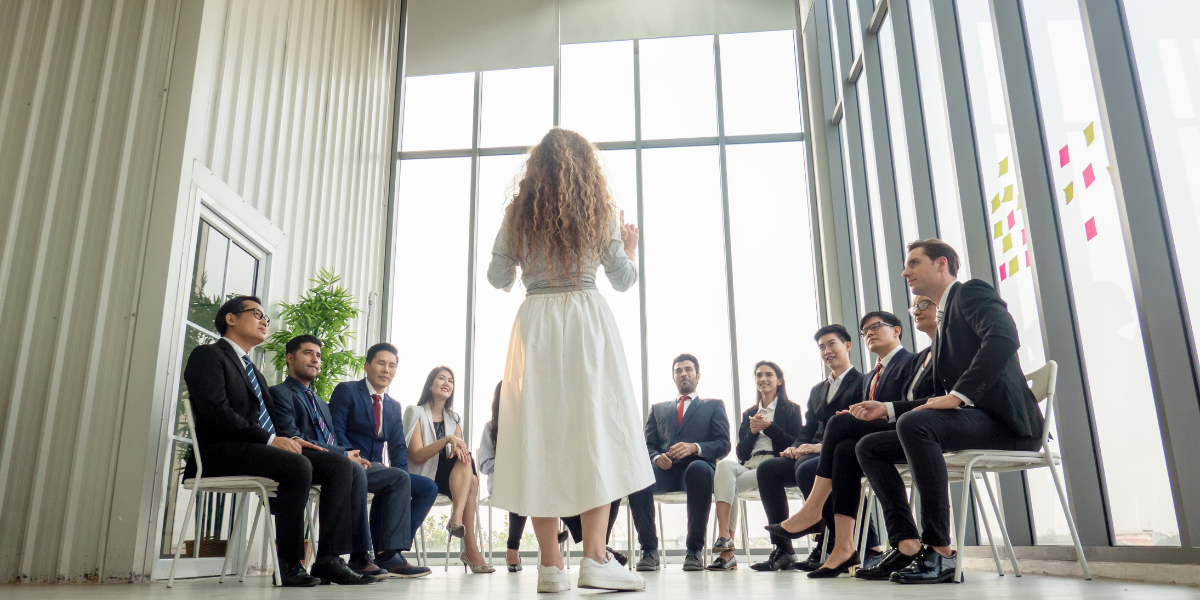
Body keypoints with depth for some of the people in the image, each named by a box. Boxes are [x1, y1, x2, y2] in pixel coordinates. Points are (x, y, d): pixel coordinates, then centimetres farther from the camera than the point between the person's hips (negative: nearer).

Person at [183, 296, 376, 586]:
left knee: (340, 464, -11)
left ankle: (328, 559, -16)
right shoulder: (208, 355, 2)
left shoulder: (254, 371, 31)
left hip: (264, 448, 9)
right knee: (298, 465, -34)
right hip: (223, 451, -8)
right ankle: (289, 564, -23)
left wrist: (290, 440, 0)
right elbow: (216, 412, -14)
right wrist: (270, 439, -18)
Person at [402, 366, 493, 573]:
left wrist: (458, 448, -19)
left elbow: (460, 452, 6)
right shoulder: (415, 412, 1)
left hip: (449, 478, 5)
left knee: (472, 479, -30)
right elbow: (417, 456, -11)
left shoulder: (454, 419, 18)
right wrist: (447, 439, -24)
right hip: (422, 478, -5)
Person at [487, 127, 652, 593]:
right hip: (586, 321, -1)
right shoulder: (599, 210, 6)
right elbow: (622, 280, 8)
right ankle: (594, 558, -7)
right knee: (594, 430, -1)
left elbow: (498, 279, 10)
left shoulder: (518, 213, 8)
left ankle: (550, 564, 3)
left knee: (539, 434, 2)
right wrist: (631, 249, 28)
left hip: (534, 324, 2)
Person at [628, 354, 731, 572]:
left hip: (696, 467, -2)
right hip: (665, 470, 2)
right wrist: (656, 457, -7)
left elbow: (723, 445, 7)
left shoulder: (713, 406, 22)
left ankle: (694, 549, -28)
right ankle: (649, 549, -24)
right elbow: (648, 445, 18)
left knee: (699, 468, -39)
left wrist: (694, 447, -13)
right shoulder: (658, 409, 30)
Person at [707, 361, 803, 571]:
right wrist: (752, 432, -1)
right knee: (725, 465, -32)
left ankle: (725, 537, -25)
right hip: (749, 465, 4)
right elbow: (741, 453, 16)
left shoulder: (791, 409, 13)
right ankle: (724, 537, -39)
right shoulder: (749, 414, 25)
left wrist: (769, 427, -8)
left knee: (725, 483, -28)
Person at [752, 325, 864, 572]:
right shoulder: (817, 390, 27)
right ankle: (782, 549, -16)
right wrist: (796, 448, -3)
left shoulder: (863, 382, 2)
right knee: (767, 468, -19)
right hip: (815, 453, 7)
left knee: (806, 468, -37)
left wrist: (823, 446, -22)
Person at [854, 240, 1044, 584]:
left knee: (914, 423, -35)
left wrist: (957, 395, -27)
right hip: (968, 418, 9)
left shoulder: (971, 293, -2)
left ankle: (940, 552, -27)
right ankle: (909, 546, -8)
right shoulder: (945, 319, 25)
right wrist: (887, 410, 12)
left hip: (1003, 419, -9)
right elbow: (939, 398, 24)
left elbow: (1003, 338, -25)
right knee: (869, 447, 1)